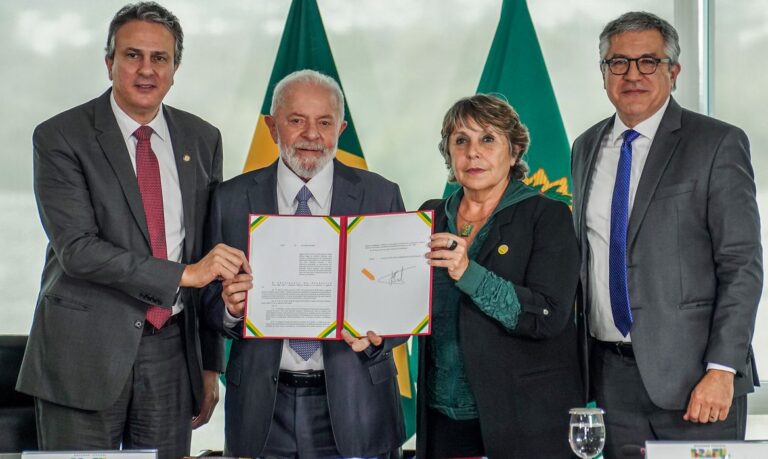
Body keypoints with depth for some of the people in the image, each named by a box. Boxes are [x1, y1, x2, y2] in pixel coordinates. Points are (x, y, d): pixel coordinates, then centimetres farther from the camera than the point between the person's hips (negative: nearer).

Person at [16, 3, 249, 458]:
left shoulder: (202, 140, 9)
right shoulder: (62, 137, -5)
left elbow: (211, 255, 13)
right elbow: (77, 248, -15)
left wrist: (210, 364, 12)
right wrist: (184, 273, -21)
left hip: (172, 349, 4)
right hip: (86, 351, -4)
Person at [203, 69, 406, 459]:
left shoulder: (380, 197, 1)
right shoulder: (231, 200, 3)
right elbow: (211, 305, 4)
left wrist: (376, 335, -19)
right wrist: (230, 307, -18)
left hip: (352, 403, 0)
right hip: (263, 408, 1)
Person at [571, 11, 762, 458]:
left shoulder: (718, 143, -4)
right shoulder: (587, 148, 14)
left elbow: (742, 266, -8)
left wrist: (722, 370, -15)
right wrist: (579, 362, 12)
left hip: (690, 372, -5)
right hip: (611, 374, 5)